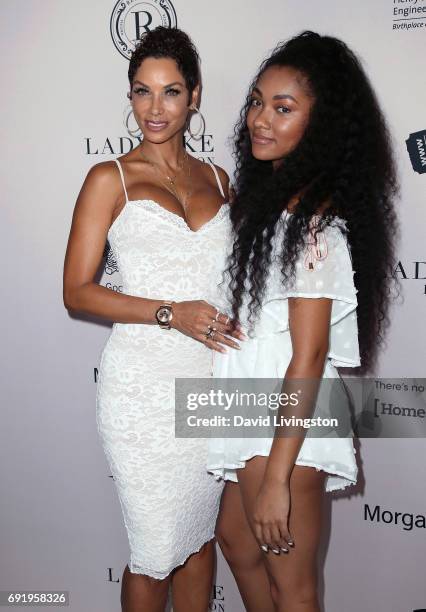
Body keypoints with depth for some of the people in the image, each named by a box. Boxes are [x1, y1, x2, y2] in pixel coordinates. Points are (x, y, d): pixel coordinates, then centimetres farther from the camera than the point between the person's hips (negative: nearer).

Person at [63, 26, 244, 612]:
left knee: (201, 536, 16)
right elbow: (77, 291, -7)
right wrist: (171, 313, -17)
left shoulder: (217, 179, 12)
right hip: (144, 383, -4)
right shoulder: (111, 179, -2)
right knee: (156, 551, 4)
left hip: (212, 381, 5)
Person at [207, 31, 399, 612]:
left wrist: (277, 477, -22)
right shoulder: (267, 194, 8)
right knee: (235, 538, 27)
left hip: (287, 425, -10)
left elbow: (308, 357, -23)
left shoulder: (314, 219, -21)